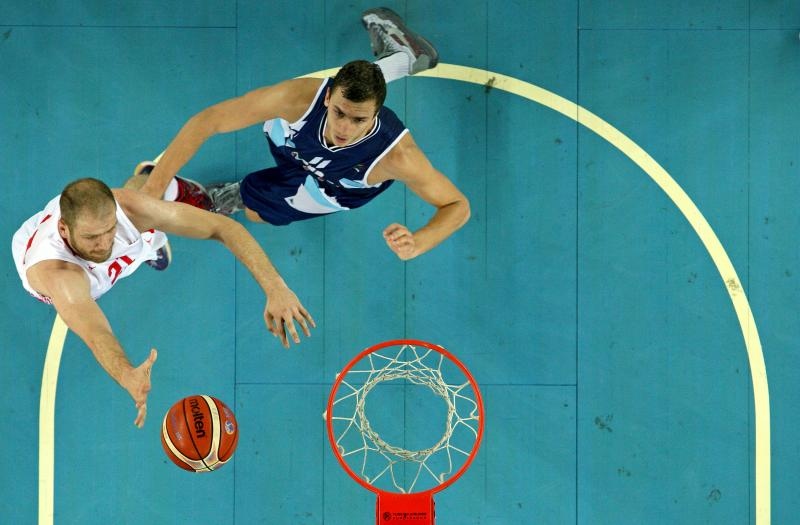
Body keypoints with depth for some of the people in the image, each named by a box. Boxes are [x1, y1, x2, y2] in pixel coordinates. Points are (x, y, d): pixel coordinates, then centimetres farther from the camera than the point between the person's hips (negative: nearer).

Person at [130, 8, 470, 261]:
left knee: (256, 209, 4)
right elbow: (207, 121, -41)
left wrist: (417, 244, -56)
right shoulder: (302, 97, -46)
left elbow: (458, 205, -35)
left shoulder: (396, 155, -47)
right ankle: (398, 58, 33)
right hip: (293, 134, 0)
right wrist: (154, 186, -47)